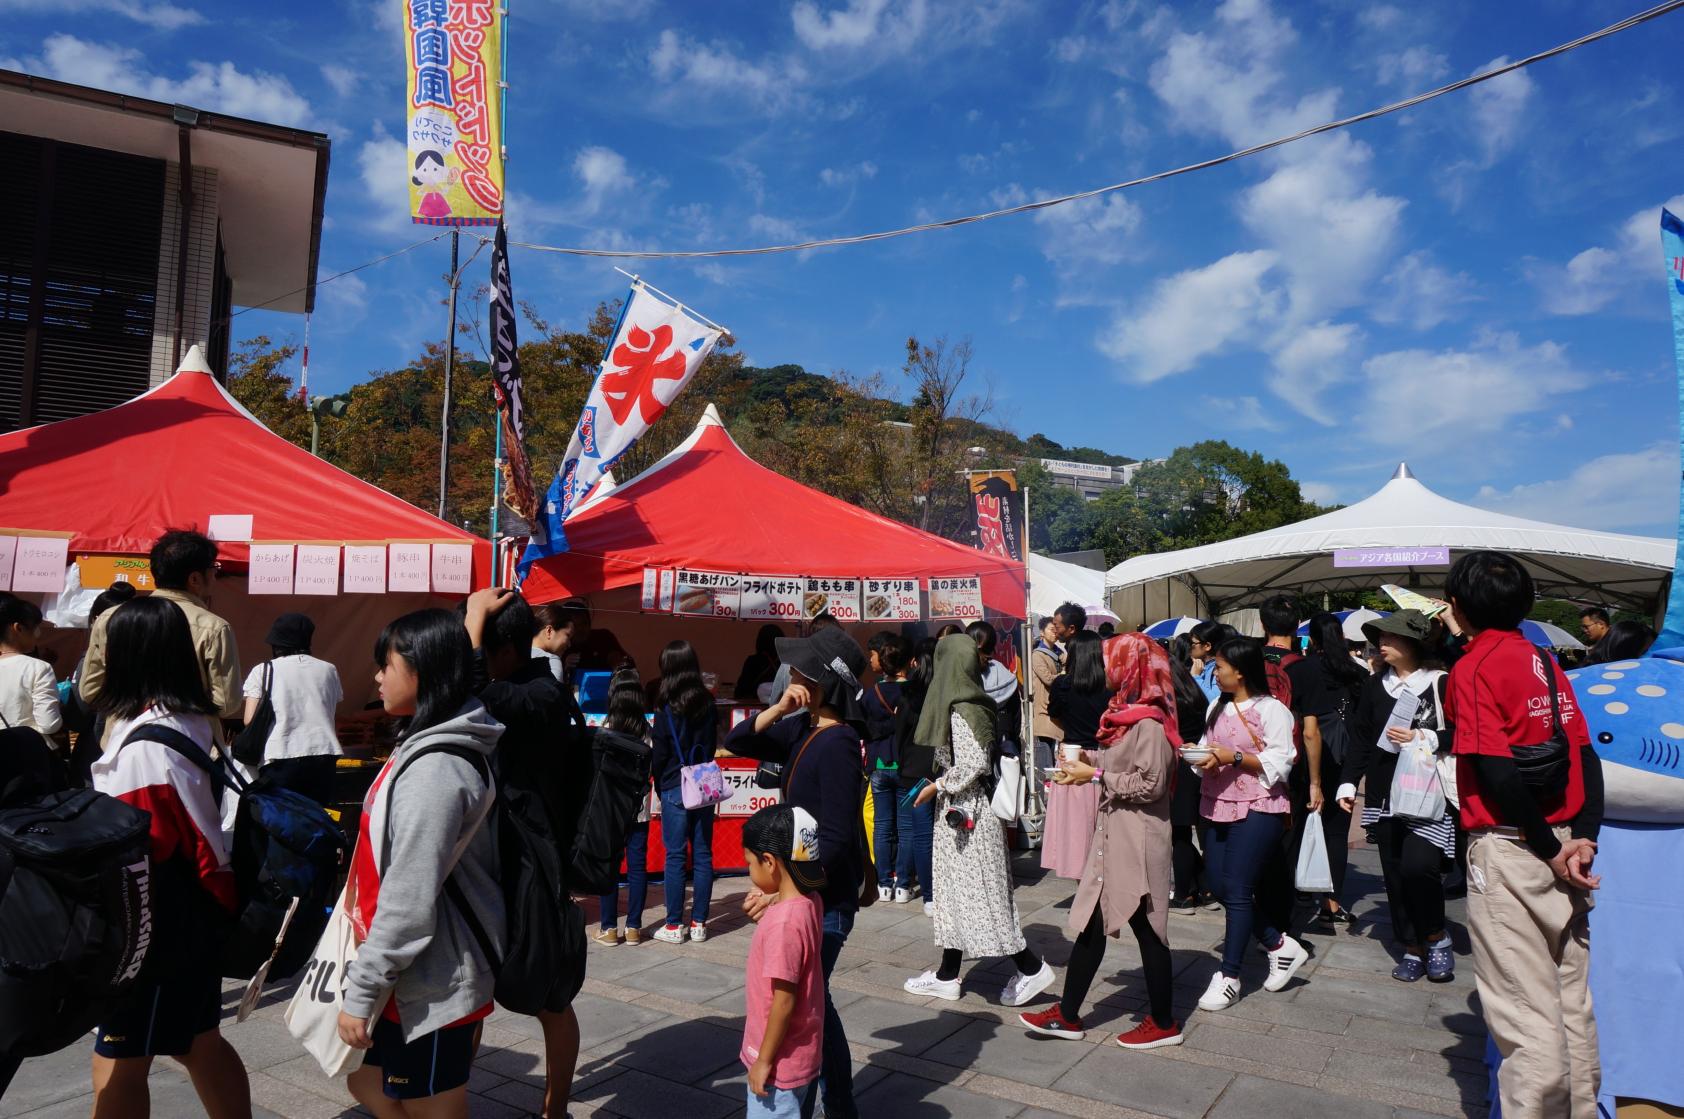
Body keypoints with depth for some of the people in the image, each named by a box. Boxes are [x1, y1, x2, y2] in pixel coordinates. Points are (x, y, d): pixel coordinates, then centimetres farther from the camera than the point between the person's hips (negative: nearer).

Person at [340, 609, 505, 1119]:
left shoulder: (435, 770, -25)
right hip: (413, 978, 9)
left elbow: (409, 903, -25)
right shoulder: (425, 750, 7)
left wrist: (360, 994, -16)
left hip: (432, 986, -9)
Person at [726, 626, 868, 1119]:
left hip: (824, 901, -9)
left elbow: (836, 840, -24)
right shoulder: (803, 730, 2)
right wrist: (777, 709, -11)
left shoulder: (838, 744, -22)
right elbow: (736, 743, 5)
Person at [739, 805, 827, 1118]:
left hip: (780, 1060, -8)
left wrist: (764, 1061, -15)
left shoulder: (784, 923, -29)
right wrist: (766, 912, 4)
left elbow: (784, 1002, -25)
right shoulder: (808, 901, -3)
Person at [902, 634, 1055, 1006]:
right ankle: (947, 976, 22)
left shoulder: (960, 712, -18)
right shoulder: (977, 705, 8)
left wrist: (937, 786, -12)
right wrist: (942, 783, 13)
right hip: (965, 809, 9)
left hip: (966, 810, -9)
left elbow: (973, 764, -24)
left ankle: (1032, 968, 6)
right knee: (957, 890, 13)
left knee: (979, 891, -2)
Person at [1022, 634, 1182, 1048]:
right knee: (1091, 922, 12)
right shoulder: (1127, 714, 10)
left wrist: (1095, 776, -18)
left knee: (1146, 928, 5)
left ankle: (1164, 1023, 22)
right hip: (1114, 835, 9)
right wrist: (1089, 758, 5)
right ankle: (1067, 1014, 20)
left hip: (1138, 841, -9)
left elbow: (1150, 784, -22)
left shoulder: (1149, 723, -18)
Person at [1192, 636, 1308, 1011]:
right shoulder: (1217, 707, 14)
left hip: (1258, 809, -7)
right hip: (1221, 806, 8)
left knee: (1237, 889, -5)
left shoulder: (1272, 710, -8)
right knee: (1221, 885, 7)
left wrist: (1235, 757, -20)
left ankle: (1229, 977, 5)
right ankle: (1281, 946, 26)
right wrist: (1201, 756, -6)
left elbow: (1279, 765, -12)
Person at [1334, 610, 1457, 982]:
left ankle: (1437, 938, 9)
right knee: (1394, 874, 6)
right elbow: (1360, 739, 13)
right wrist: (1348, 783, 7)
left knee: (1419, 865, -16)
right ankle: (1412, 949, 19)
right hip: (1385, 795, 5)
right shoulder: (1374, 686, 11)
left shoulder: (1441, 683, -3)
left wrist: (1422, 738, -17)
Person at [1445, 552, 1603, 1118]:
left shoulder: (1474, 666, -12)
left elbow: (1498, 773, -19)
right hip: (1561, 848, 8)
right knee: (1571, 1000, 17)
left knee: (1524, 1009, 0)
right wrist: (1582, 838, -4)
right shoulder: (1545, 662, 10)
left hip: (1510, 852, -8)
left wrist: (1549, 852, -9)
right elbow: (1587, 757, 5)